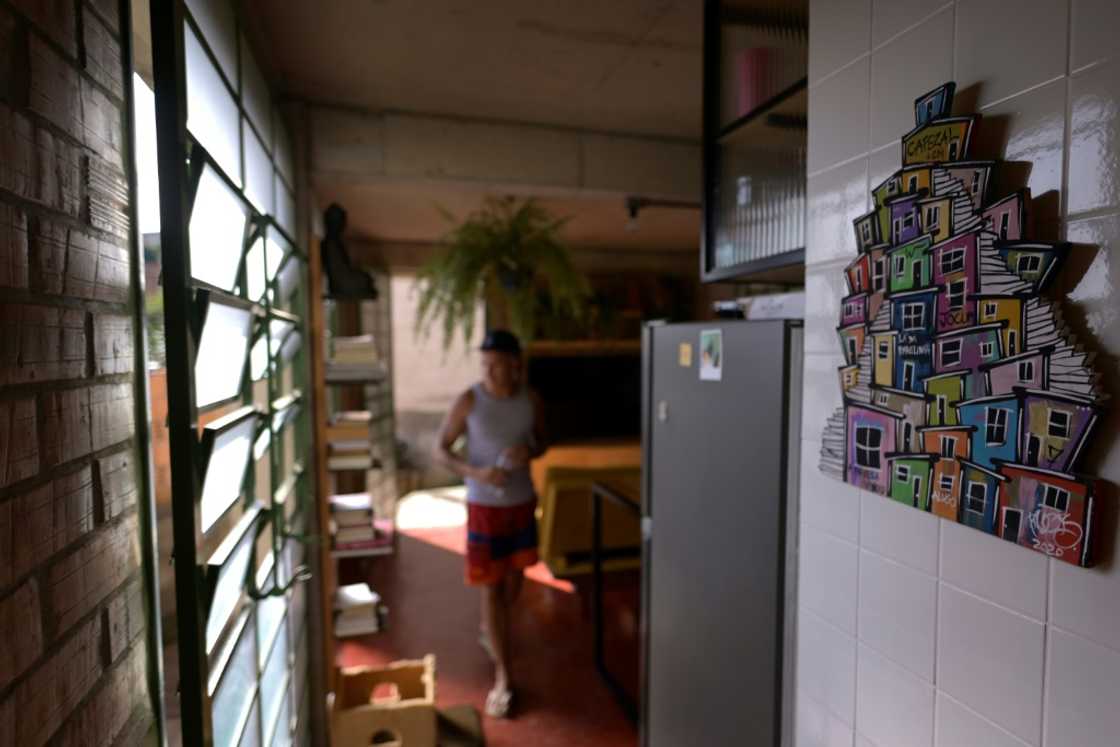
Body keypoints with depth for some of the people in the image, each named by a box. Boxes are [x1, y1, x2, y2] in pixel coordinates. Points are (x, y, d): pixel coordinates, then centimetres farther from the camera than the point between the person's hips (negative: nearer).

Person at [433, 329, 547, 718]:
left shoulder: (531, 399, -5)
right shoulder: (469, 401, -14)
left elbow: (543, 441, 9)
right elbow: (440, 450, -9)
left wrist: (530, 451, -16)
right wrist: (476, 471, -26)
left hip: (523, 502, 4)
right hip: (484, 506, -4)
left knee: (515, 575, 20)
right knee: (492, 586, 0)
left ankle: (491, 630, 49)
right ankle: (504, 676, 12)